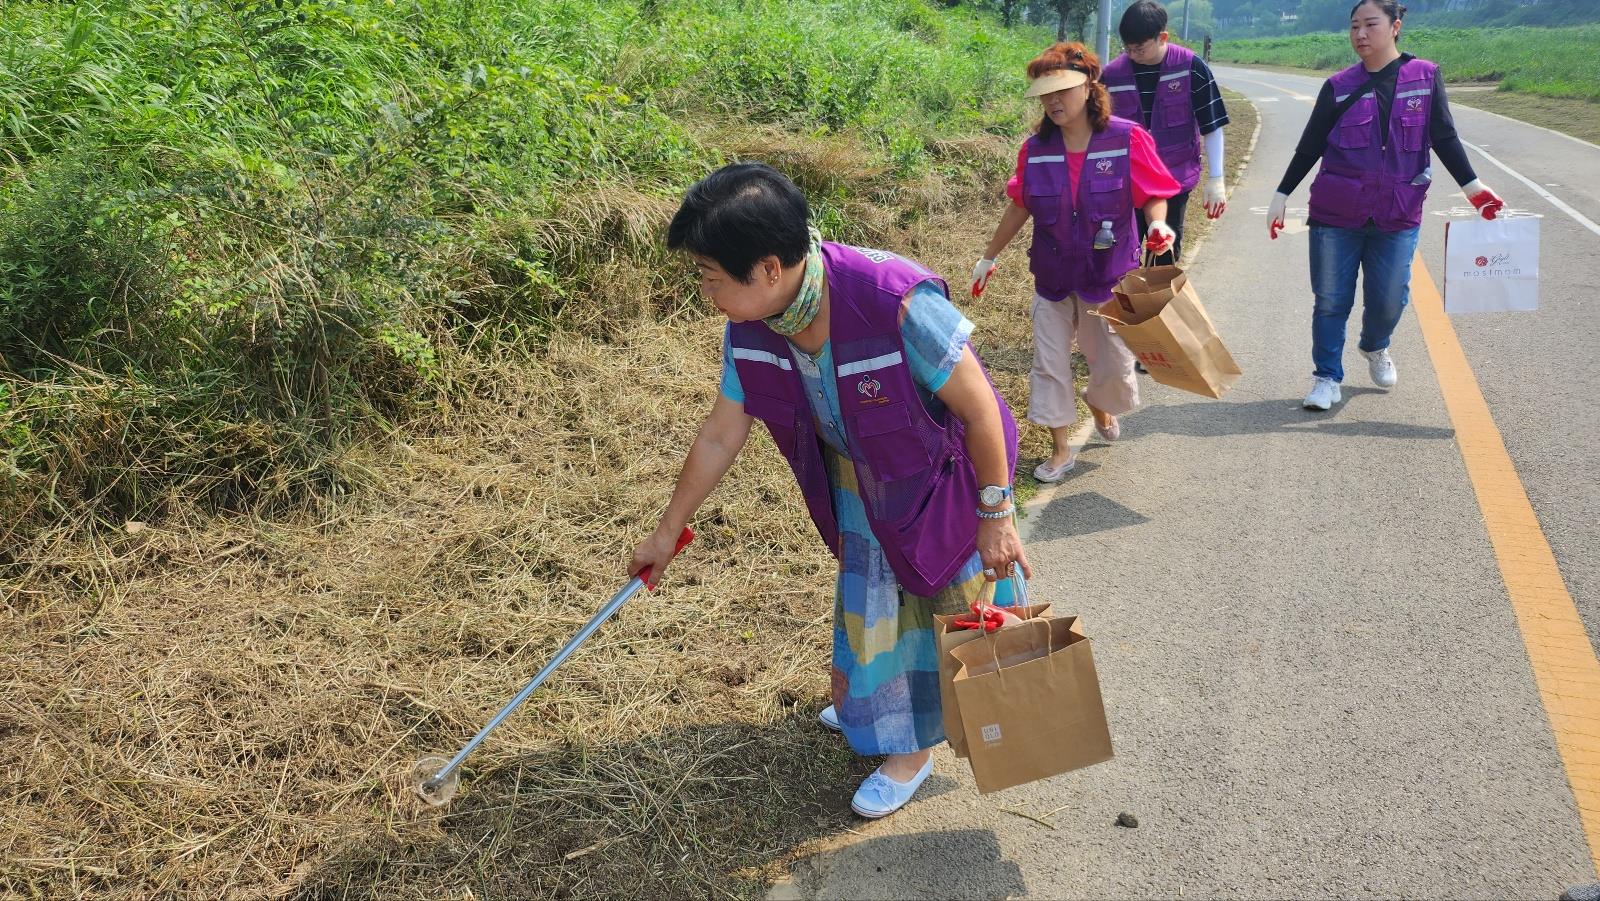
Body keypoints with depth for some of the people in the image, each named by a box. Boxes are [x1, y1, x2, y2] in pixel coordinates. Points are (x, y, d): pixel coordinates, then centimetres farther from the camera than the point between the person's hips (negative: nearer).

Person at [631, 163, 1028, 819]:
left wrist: (994, 515, -17)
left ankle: (912, 747, 34)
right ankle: (866, 702, 51)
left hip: (939, 479, -5)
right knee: (864, 595, 23)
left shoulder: (899, 304, -40)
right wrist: (667, 531, 4)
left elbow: (980, 408, -27)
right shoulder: (751, 328, -19)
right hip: (858, 479, 6)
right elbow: (721, 434, -5)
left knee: (932, 603, 10)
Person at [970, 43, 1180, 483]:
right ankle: (1061, 450, 20)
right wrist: (989, 256, 14)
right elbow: (1019, 206, 8)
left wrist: (1157, 224, -29)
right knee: (1049, 366, 4)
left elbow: (1154, 196, -7)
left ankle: (1098, 402, 45)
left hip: (1110, 277, -2)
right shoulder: (1035, 149, -4)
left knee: (1115, 366, 8)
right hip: (1053, 277, 2)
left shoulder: (1127, 139, -13)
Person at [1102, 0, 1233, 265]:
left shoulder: (1191, 67, -10)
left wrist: (1216, 179, -7)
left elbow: (1212, 126, -4)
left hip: (1175, 180, -1)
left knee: (1167, 256, 10)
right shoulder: (1112, 74, -6)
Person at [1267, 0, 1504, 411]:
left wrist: (1473, 186, -4)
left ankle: (1375, 348, 35)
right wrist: (1281, 196, 3)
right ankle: (1326, 376, 15)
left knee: (1389, 300, 2)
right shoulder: (1339, 87, 1)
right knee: (1331, 300, 0)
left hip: (1398, 215, 0)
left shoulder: (1426, 76, 2)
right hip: (1336, 213, 0)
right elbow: (1309, 147, 5)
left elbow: (1444, 138, 4)